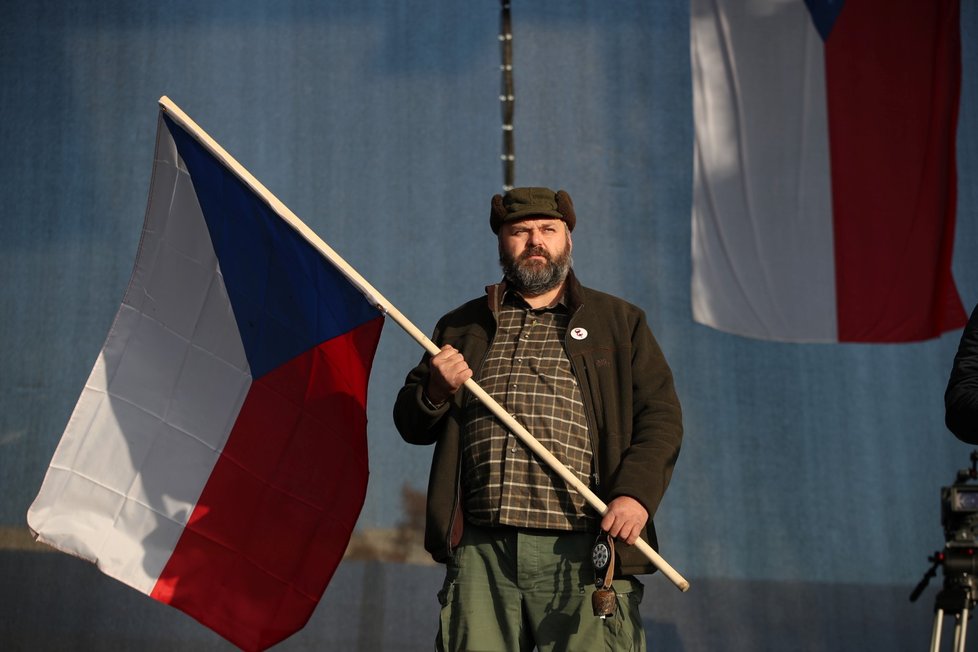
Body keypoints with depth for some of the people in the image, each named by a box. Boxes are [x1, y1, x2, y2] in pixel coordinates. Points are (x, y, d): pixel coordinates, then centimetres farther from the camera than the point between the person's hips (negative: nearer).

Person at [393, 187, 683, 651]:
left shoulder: (619, 322, 15)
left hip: (581, 554, -2)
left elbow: (660, 417, 7)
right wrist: (436, 391, -2)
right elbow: (410, 424, 21)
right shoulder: (463, 327, 21)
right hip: (481, 550, 2)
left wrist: (636, 493, -10)